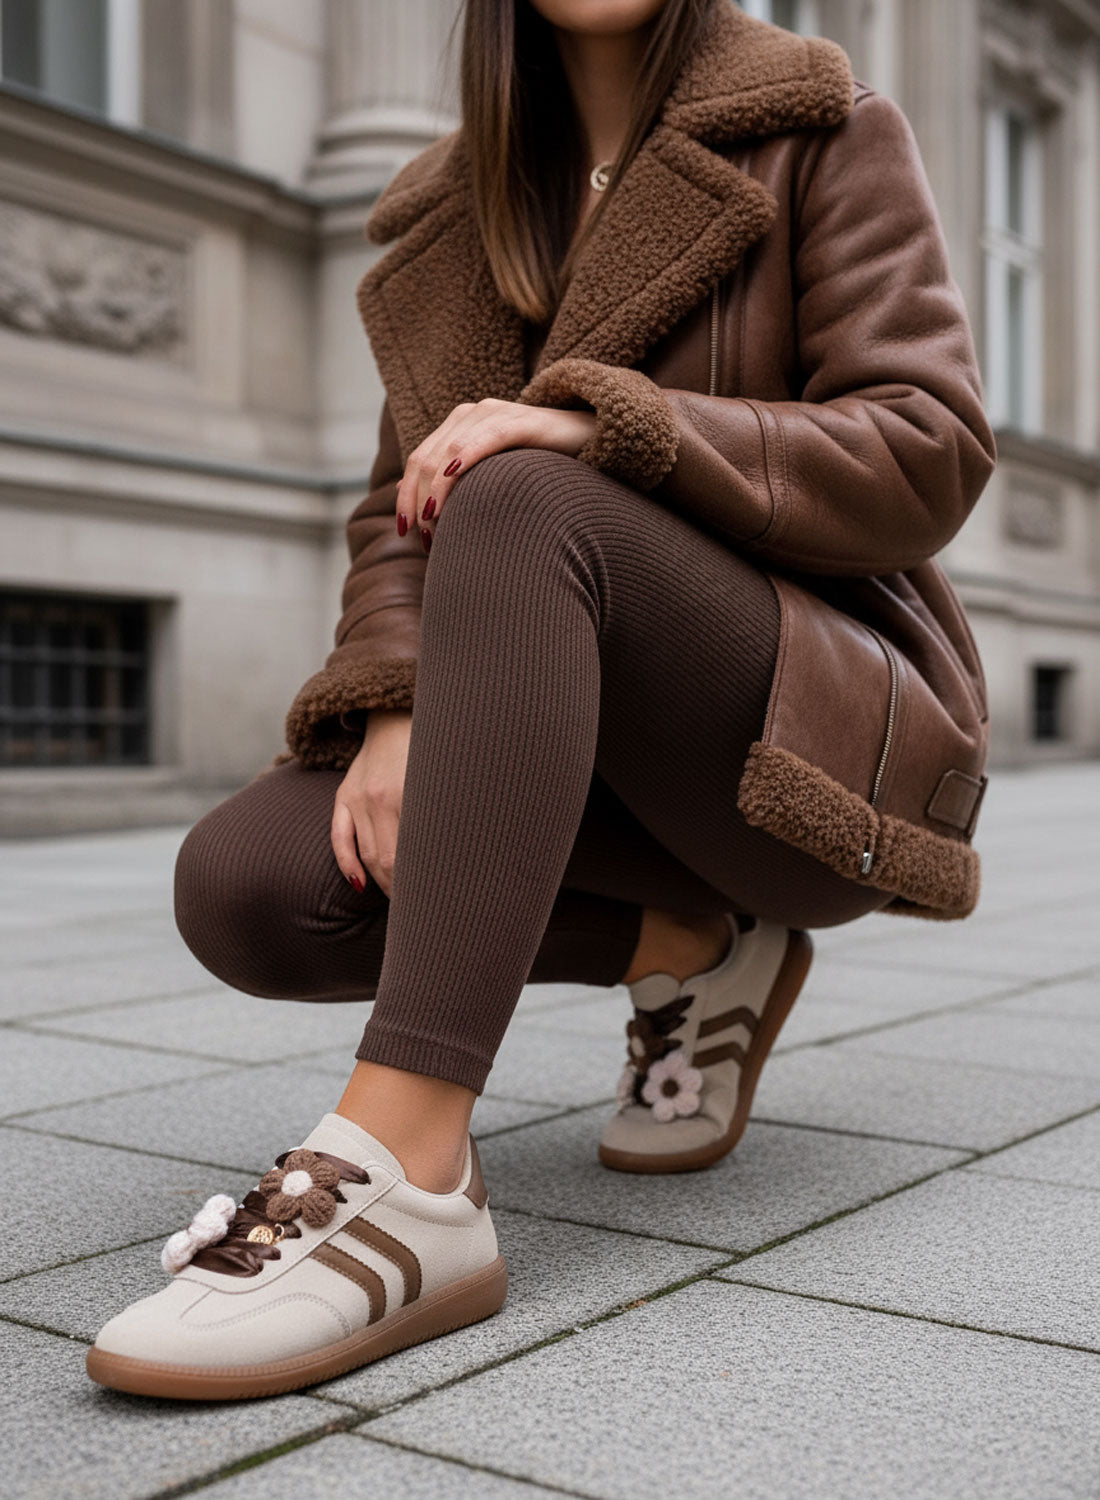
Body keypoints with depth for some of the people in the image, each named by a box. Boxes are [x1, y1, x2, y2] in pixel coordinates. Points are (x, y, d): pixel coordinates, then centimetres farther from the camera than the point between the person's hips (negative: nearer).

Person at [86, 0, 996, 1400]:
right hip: (571, 751, 5)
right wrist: (397, 709, -16)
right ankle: (683, 946, -1)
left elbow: (930, 451, -10)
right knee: (239, 884, -20)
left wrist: (599, 422, -23)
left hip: (814, 741, -4)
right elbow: (403, 507, 6)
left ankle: (405, 1176, -42)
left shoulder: (826, 133, 1)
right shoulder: (456, 209, 14)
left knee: (524, 503, -33)